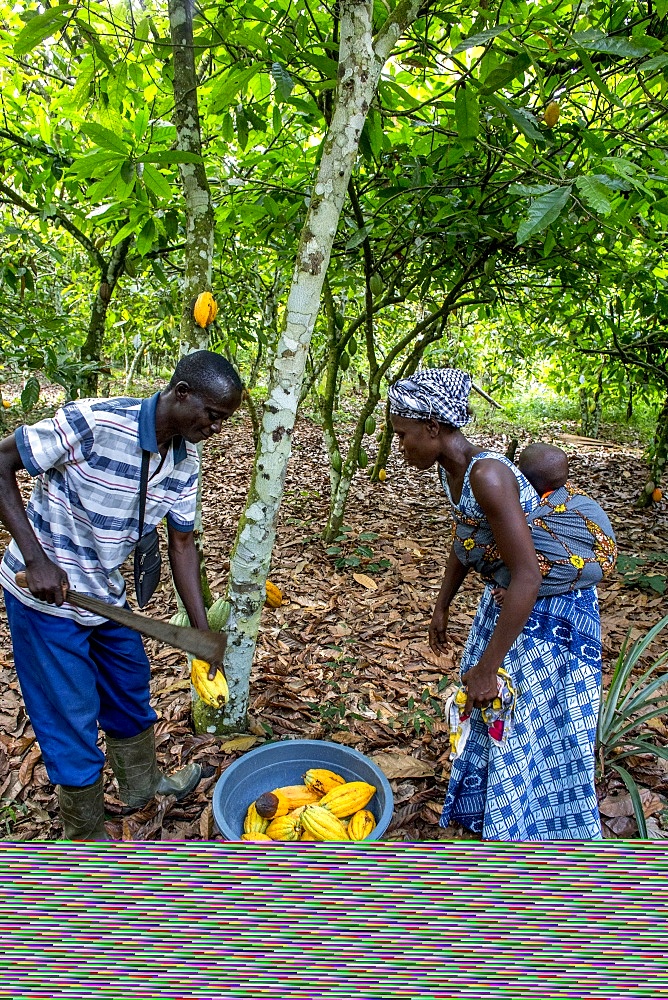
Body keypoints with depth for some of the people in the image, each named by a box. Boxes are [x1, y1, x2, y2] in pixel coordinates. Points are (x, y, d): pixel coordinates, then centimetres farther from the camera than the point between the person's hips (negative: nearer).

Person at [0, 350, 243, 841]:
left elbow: (182, 543, 1)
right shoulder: (94, 422, -28)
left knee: (131, 685, 21)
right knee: (72, 715, 5)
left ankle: (142, 783, 48)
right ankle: (89, 838, 30)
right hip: (47, 596, -7)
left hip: (106, 592, 7)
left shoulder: (185, 459, -6)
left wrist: (204, 633, -1)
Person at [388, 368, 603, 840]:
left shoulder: (487, 474, -31)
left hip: (550, 609, -9)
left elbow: (528, 577, -33)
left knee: (534, 737, 5)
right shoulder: (453, 469, -3)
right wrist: (442, 606, 20)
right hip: (508, 595, 9)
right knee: (489, 712, 23)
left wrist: (486, 668, -28)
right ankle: (482, 812, 47)